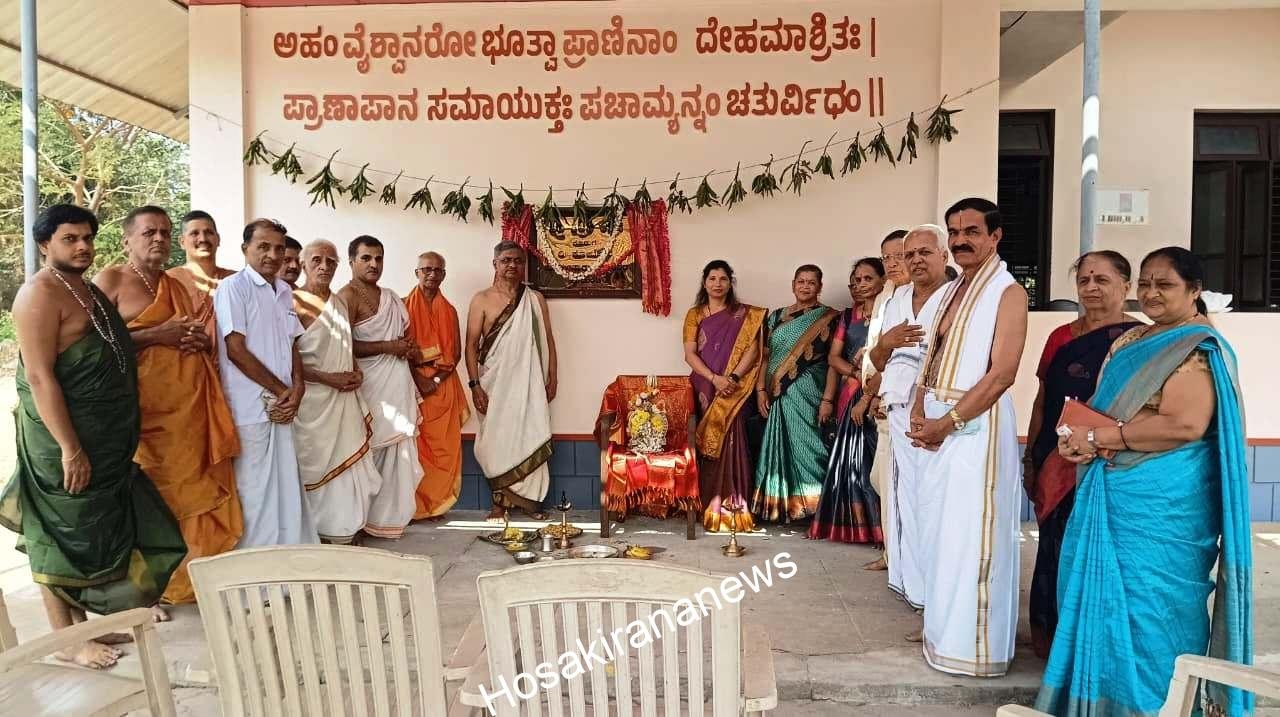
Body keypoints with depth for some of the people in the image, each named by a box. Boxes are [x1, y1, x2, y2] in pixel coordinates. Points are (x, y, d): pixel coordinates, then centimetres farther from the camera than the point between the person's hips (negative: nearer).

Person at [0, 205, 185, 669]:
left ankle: (82, 624, 30)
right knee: (64, 538, 2)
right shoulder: (41, 293, -15)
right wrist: (70, 448, -23)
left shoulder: (85, 288, 13)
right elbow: (39, 376, -21)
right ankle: (67, 641, 14)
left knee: (93, 532, 16)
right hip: (65, 441, -9)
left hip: (104, 440, 9)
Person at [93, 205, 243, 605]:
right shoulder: (110, 280, 1)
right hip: (148, 408, -6)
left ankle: (195, 576, 16)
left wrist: (202, 340, 4)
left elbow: (201, 337, 28)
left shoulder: (176, 286, 21)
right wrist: (157, 335, -15)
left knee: (194, 493, 6)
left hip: (192, 406, 6)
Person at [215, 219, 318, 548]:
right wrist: (281, 391, -9)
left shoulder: (284, 291, 14)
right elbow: (235, 349, -13)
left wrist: (297, 387, -3)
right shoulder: (233, 287, -8)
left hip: (280, 407, 7)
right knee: (254, 490, -2)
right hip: (249, 408, -7)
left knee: (286, 484, 11)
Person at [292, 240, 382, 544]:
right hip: (313, 398, -7)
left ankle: (344, 534, 20)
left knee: (349, 466, 8)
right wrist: (328, 378, -16)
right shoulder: (295, 303, -9)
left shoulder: (341, 303, 14)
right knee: (318, 468, -1)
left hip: (345, 399, 7)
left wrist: (357, 372, 4)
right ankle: (316, 536, 11)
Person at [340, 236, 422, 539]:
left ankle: (390, 515, 17)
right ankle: (367, 518, 5)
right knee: (373, 451, -5)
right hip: (372, 386, -8)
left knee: (397, 449, 8)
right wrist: (389, 347, -14)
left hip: (398, 386, 8)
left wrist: (409, 348, 6)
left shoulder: (391, 297, 18)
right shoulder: (349, 296, -7)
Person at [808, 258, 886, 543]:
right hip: (848, 394, 6)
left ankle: (877, 529, -1)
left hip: (877, 395, -6)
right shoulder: (848, 315, 14)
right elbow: (833, 357, 9)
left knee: (869, 458, -7)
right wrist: (856, 371, -10)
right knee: (848, 458, 6)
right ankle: (854, 527, 14)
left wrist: (867, 397, -19)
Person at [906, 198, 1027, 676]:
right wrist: (919, 414, 0)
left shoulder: (1008, 292, -8)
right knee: (939, 531, 14)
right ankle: (944, 633, 28)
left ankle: (976, 647, 11)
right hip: (936, 424, 8)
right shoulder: (951, 292, 16)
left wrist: (947, 423, -18)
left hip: (976, 426, -8)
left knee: (971, 537, -2)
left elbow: (1001, 373, -17)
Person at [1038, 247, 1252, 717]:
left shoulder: (1198, 350, -12)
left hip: (1162, 504, -9)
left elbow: (1185, 425, -24)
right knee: (1105, 600, 16)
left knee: (1149, 610, 2)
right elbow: (1102, 406, 19)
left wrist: (1098, 438, -20)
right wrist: (1079, 439, -3)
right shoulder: (1131, 340, 14)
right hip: (1112, 496, 9)